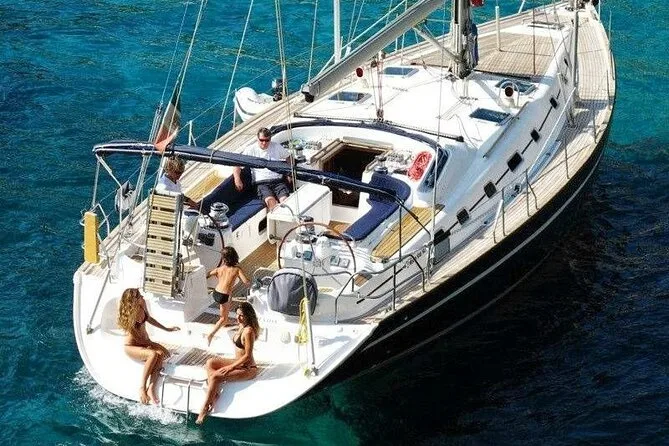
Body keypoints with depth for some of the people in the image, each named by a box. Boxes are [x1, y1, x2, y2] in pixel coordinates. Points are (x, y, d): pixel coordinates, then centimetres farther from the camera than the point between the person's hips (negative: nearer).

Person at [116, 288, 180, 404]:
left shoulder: (142, 305, -7)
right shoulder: (129, 317, -26)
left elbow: (149, 318, 15)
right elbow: (138, 339, -20)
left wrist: (167, 329, 17)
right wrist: (156, 345, -19)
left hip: (145, 342, 6)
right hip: (132, 346, -6)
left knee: (160, 354, -27)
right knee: (153, 354, -35)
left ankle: (151, 388, -32)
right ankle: (142, 388, -26)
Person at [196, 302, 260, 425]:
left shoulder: (248, 331, -22)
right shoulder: (242, 327, 7)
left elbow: (247, 356, -22)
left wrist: (230, 368, -19)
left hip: (247, 369, -10)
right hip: (238, 363, 10)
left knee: (215, 376, -21)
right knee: (210, 363, 2)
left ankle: (204, 409, -14)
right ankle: (214, 394, -9)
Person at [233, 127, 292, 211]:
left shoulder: (277, 147, 15)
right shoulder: (251, 150, 8)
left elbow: (288, 157, 30)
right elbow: (237, 164, 3)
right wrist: (237, 180, -14)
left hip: (278, 181, 2)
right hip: (261, 182, -2)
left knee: (284, 200, -30)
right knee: (270, 200, -34)